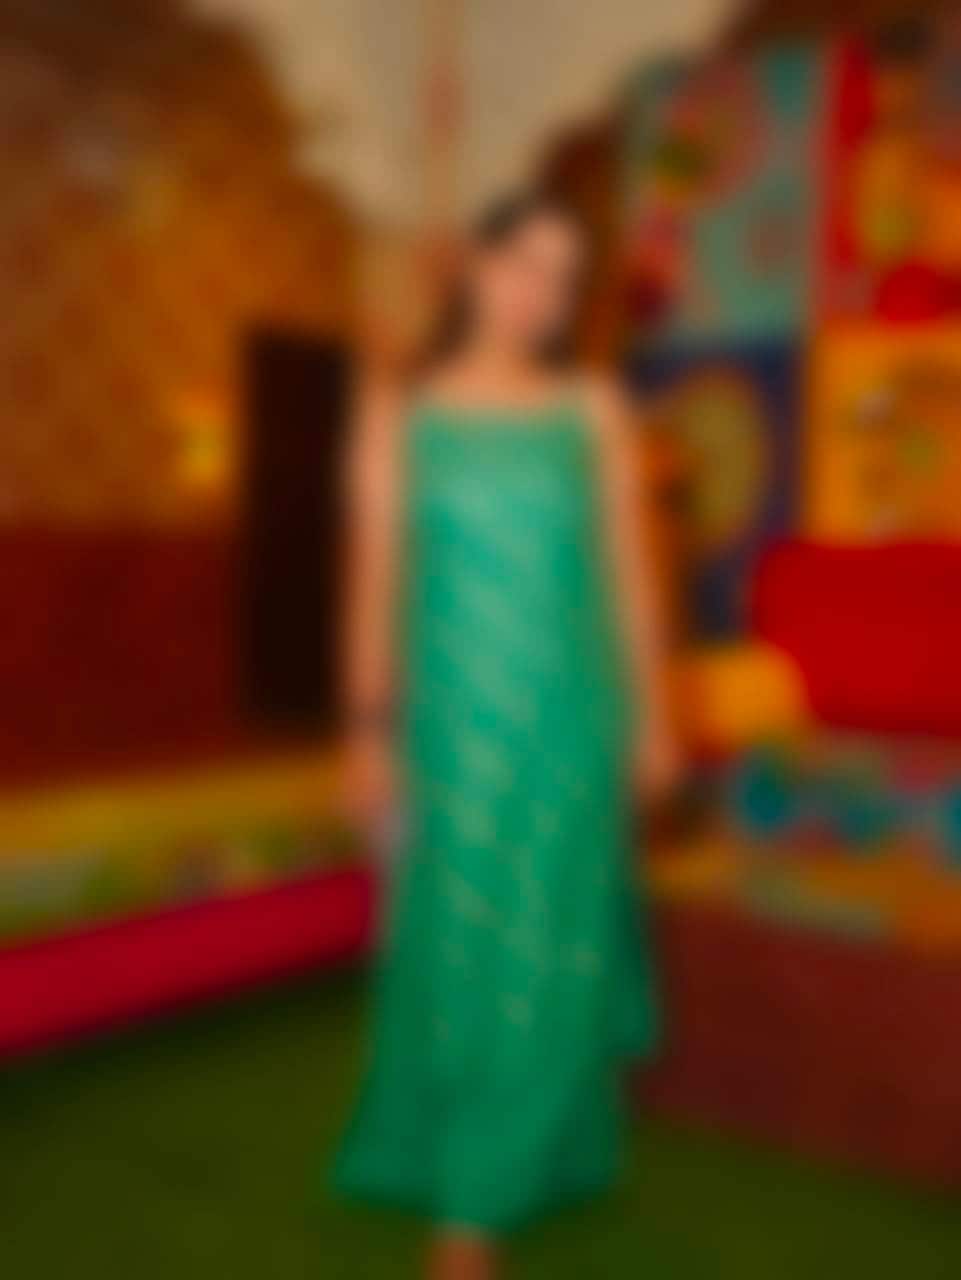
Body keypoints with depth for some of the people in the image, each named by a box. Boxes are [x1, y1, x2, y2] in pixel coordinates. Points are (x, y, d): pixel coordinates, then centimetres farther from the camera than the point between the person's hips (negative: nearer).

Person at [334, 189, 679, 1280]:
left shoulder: (594, 413, 5)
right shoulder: (399, 418, 3)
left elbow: (628, 571, 5)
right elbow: (376, 580, 1)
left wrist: (651, 715, 2)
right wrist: (369, 734, -2)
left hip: (568, 717, 1)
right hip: (453, 717, -1)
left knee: (550, 942, 4)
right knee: (452, 943, 3)